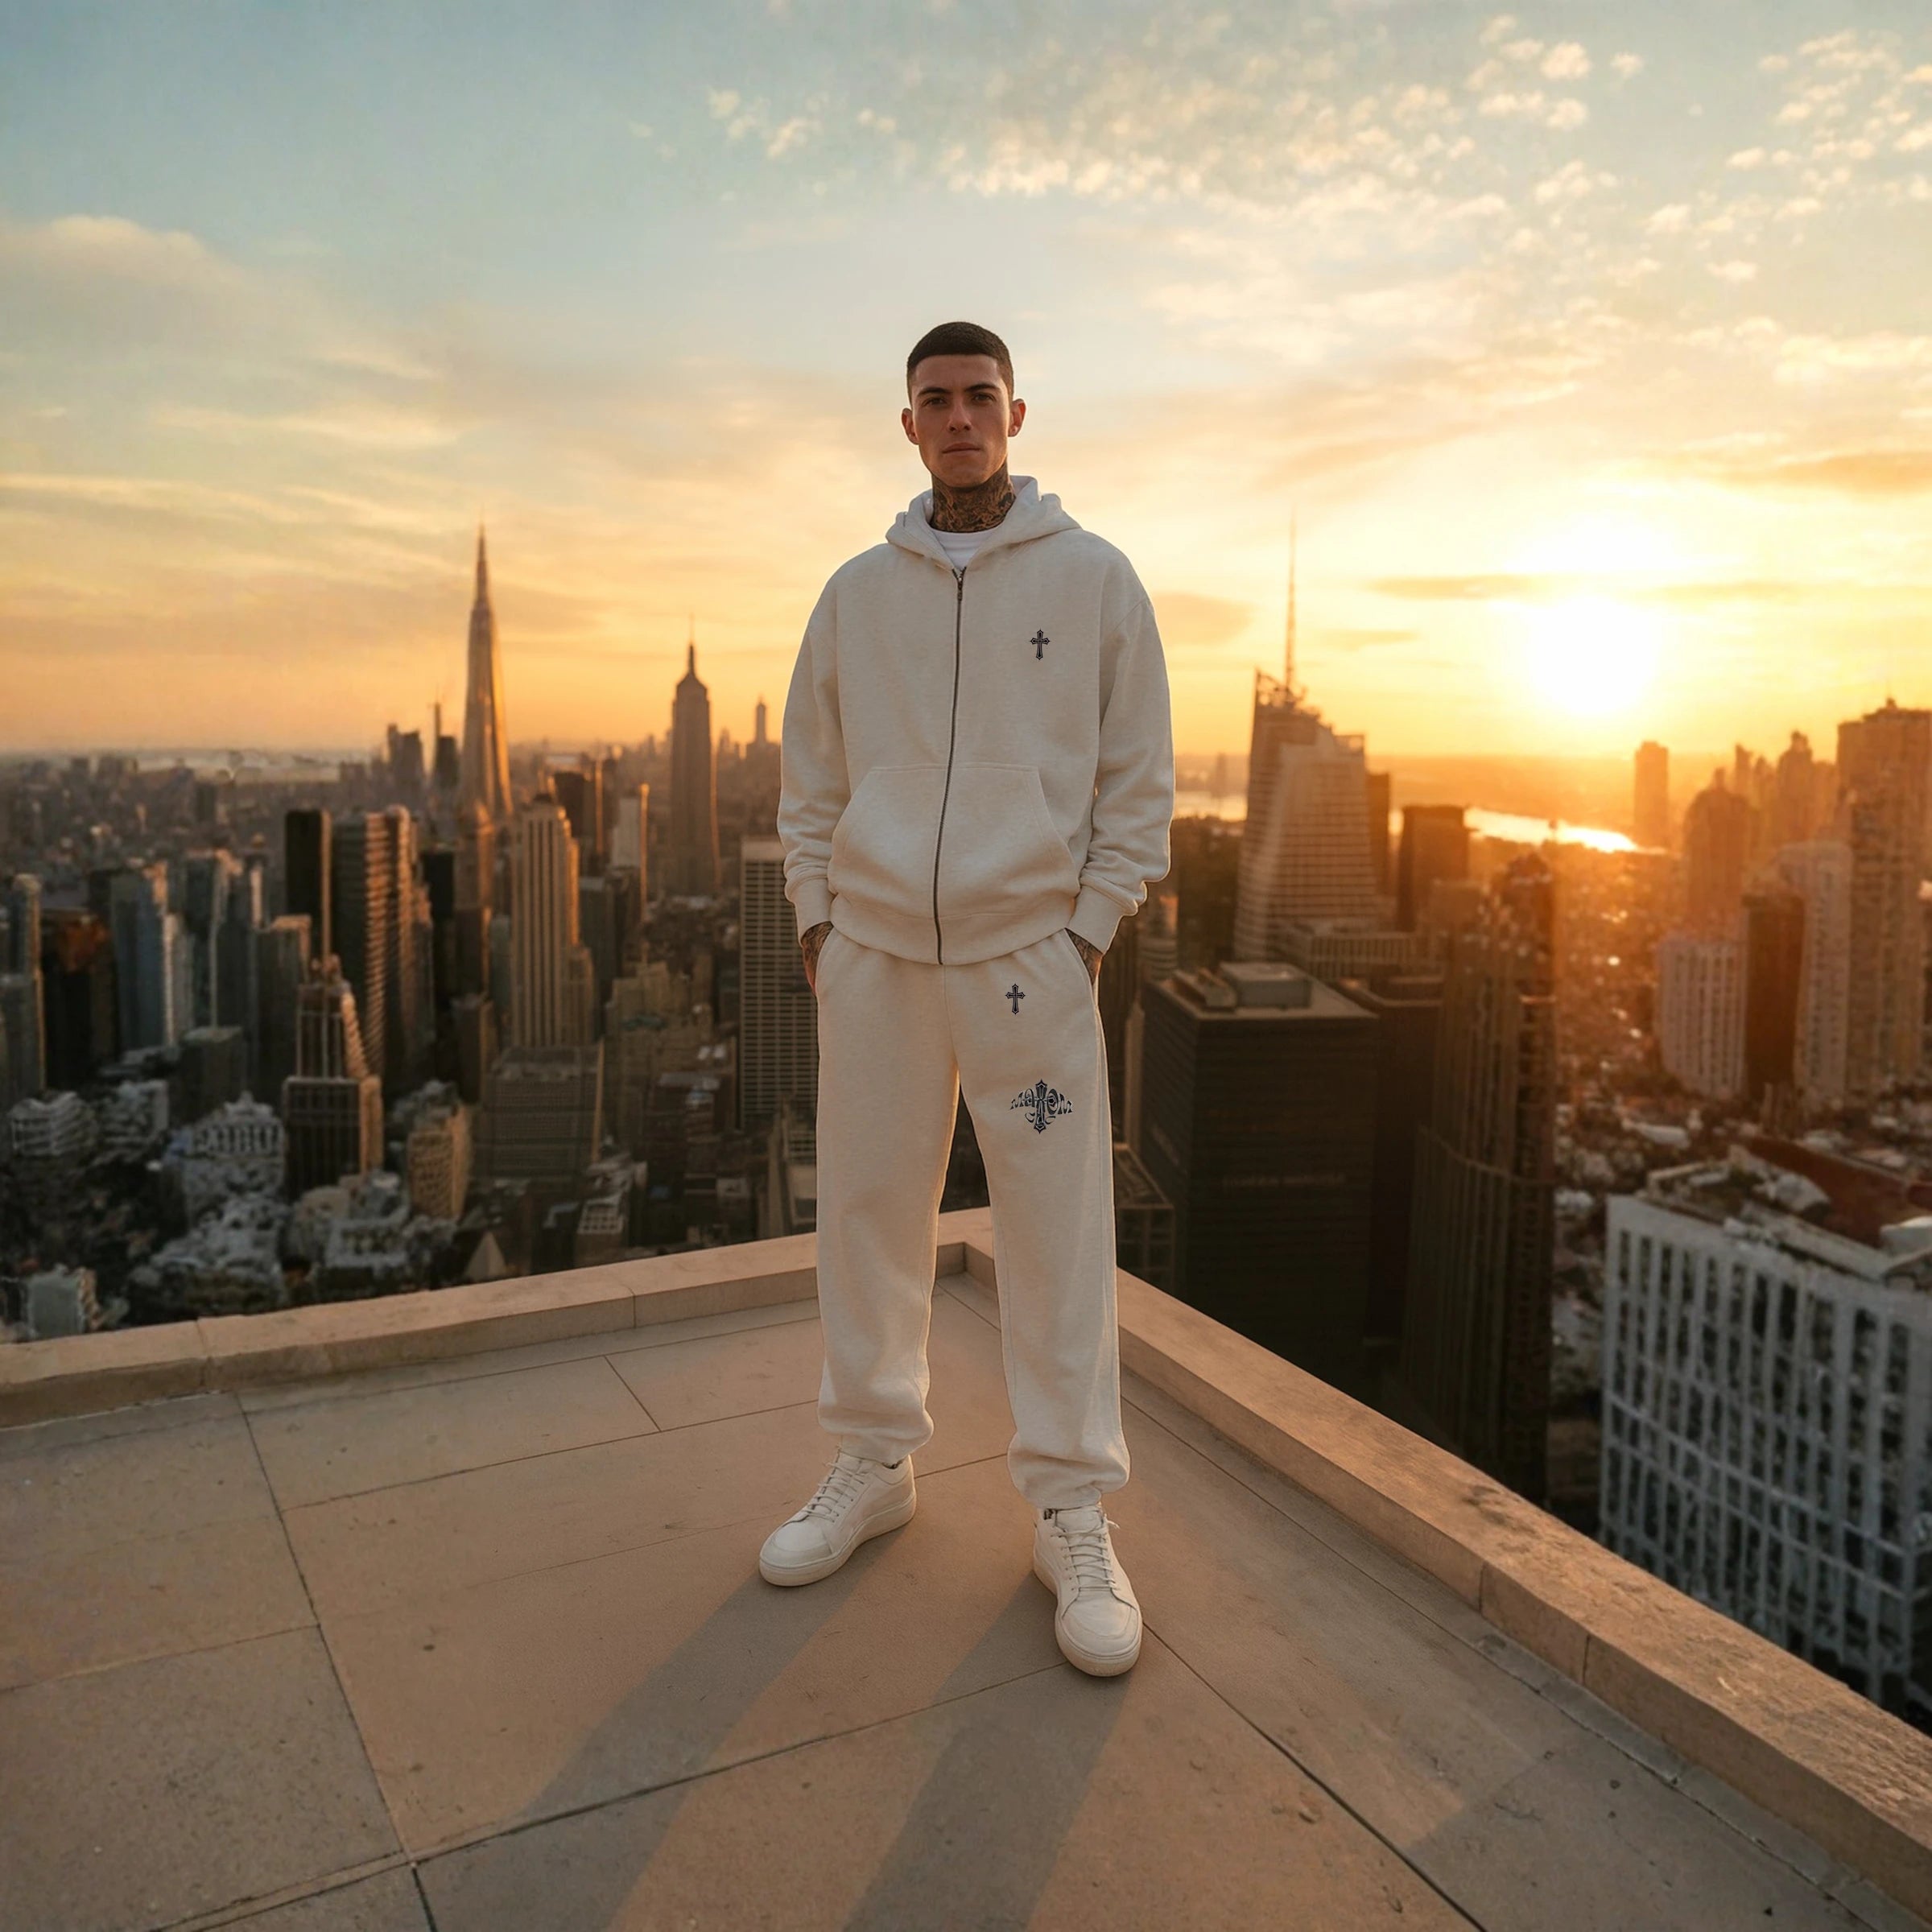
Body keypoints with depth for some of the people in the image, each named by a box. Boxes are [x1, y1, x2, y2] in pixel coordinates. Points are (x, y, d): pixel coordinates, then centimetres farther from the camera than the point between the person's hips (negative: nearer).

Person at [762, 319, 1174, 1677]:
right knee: (869, 1215, 9)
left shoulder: (1093, 577, 2)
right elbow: (811, 775, 15)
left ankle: (1073, 1515, 13)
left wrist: (1089, 930, -4)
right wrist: (816, 916, 6)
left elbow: (1139, 778, 2)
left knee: (1059, 1236, -1)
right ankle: (874, 1465, 27)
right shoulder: (858, 592, 10)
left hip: (1031, 954, -3)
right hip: (872, 953, 3)